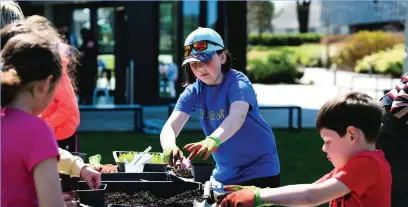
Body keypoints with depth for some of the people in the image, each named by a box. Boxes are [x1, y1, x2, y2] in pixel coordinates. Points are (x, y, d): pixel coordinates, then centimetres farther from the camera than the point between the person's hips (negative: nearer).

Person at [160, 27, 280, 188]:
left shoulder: (238, 82, -18)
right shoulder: (193, 92, -5)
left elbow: (237, 116, -38)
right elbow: (170, 126, -18)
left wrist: (213, 140, -58)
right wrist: (169, 145, -43)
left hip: (260, 171, -5)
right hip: (225, 174, 5)